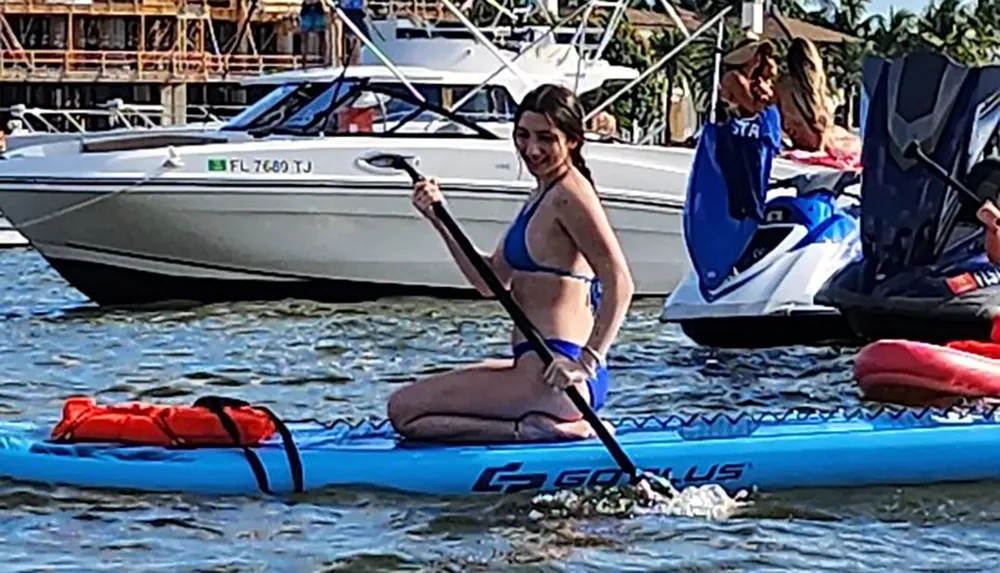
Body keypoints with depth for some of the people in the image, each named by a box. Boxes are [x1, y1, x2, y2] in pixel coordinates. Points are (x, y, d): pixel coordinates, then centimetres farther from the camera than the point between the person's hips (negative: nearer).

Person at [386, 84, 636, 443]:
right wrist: (440, 219, 10)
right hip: (535, 369, 11)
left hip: (550, 378, -11)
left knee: (404, 410, -10)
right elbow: (492, 282, 18)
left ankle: (537, 431, -13)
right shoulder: (542, 196, 17)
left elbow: (620, 283, -21)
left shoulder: (569, 195, -12)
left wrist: (587, 361, -28)